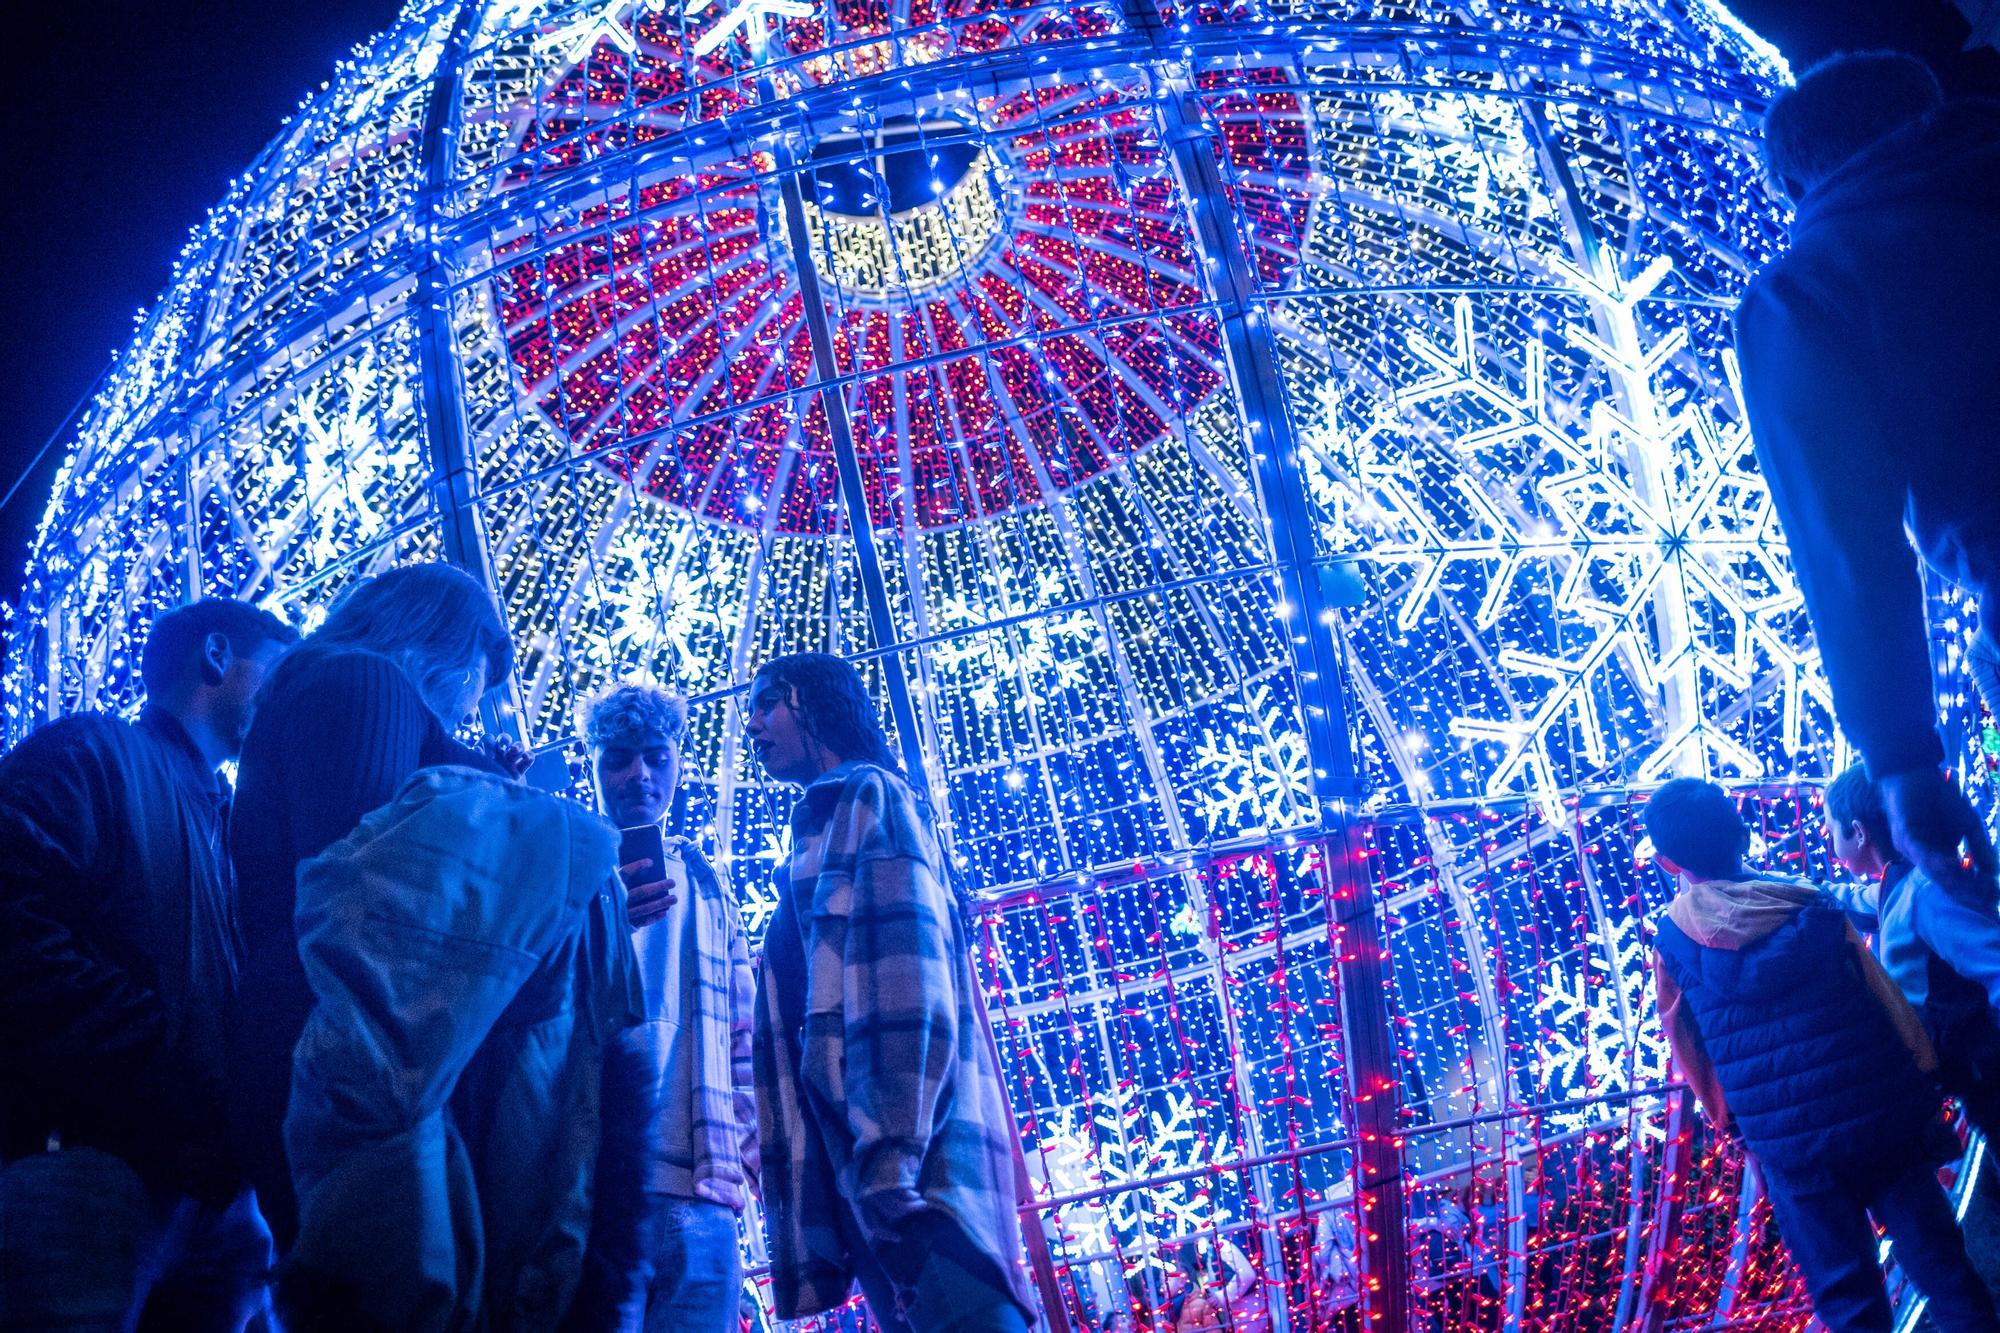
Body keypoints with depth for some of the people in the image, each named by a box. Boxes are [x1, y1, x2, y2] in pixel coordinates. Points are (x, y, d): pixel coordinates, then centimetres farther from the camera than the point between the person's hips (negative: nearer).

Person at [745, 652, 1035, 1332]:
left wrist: (887, 1160, -23)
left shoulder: (866, 796, 4)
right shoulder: (823, 822, 31)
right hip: (866, 1172, 9)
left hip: (915, 1153, -9)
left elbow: (905, 986, -12)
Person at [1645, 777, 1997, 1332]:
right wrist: (1922, 1094, 12)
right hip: (1881, 1117, 2)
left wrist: (1731, 1122, 18)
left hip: (1790, 1146, -1)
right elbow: (1890, 1001, 2)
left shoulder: (1672, 941, -4)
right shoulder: (1810, 904, 0)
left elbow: (1691, 1054, 5)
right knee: (1940, 1265, 14)